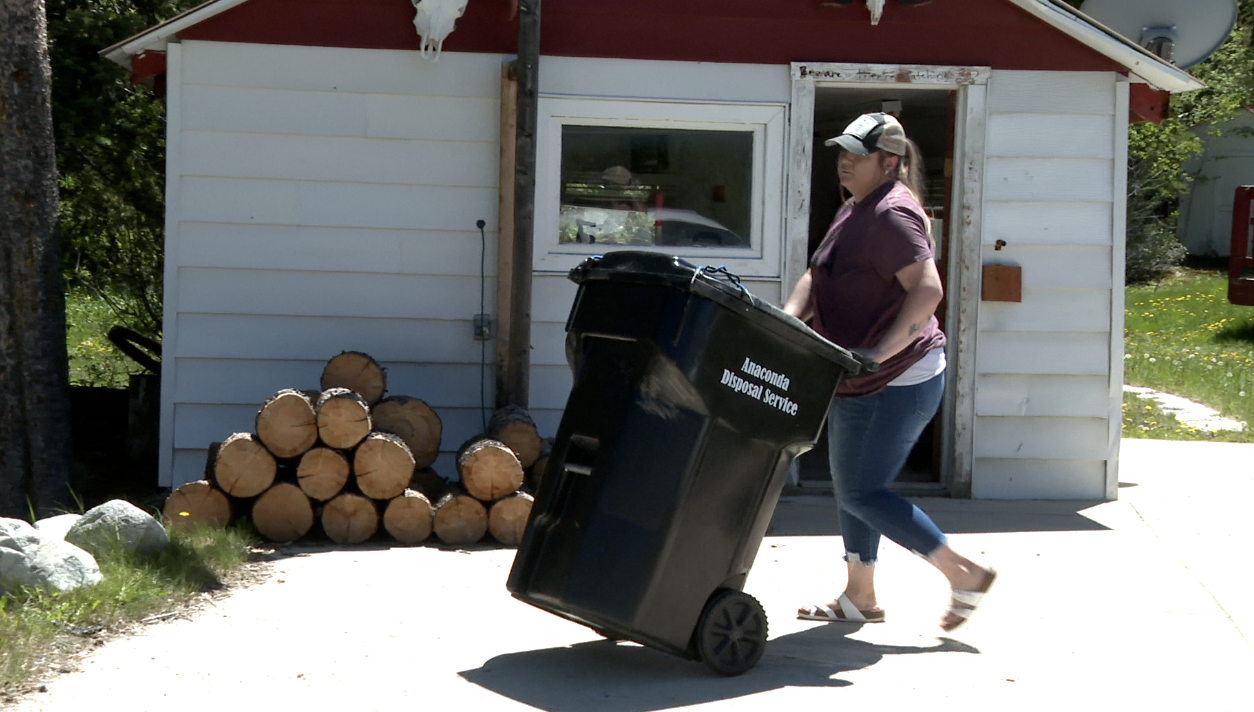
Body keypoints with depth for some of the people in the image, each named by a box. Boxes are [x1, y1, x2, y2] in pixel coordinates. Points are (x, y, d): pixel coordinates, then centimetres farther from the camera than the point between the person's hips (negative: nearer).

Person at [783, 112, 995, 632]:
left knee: (862, 494, -8)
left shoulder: (892, 216, -20)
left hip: (900, 382, -11)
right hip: (859, 381, 11)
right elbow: (815, 278, 13)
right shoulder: (856, 209, 12)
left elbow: (928, 288, -31)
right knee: (849, 486, 15)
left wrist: (882, 350, -38)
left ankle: (965, 575, 1)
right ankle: (859, 597, 25)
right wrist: (788, 320, -6)